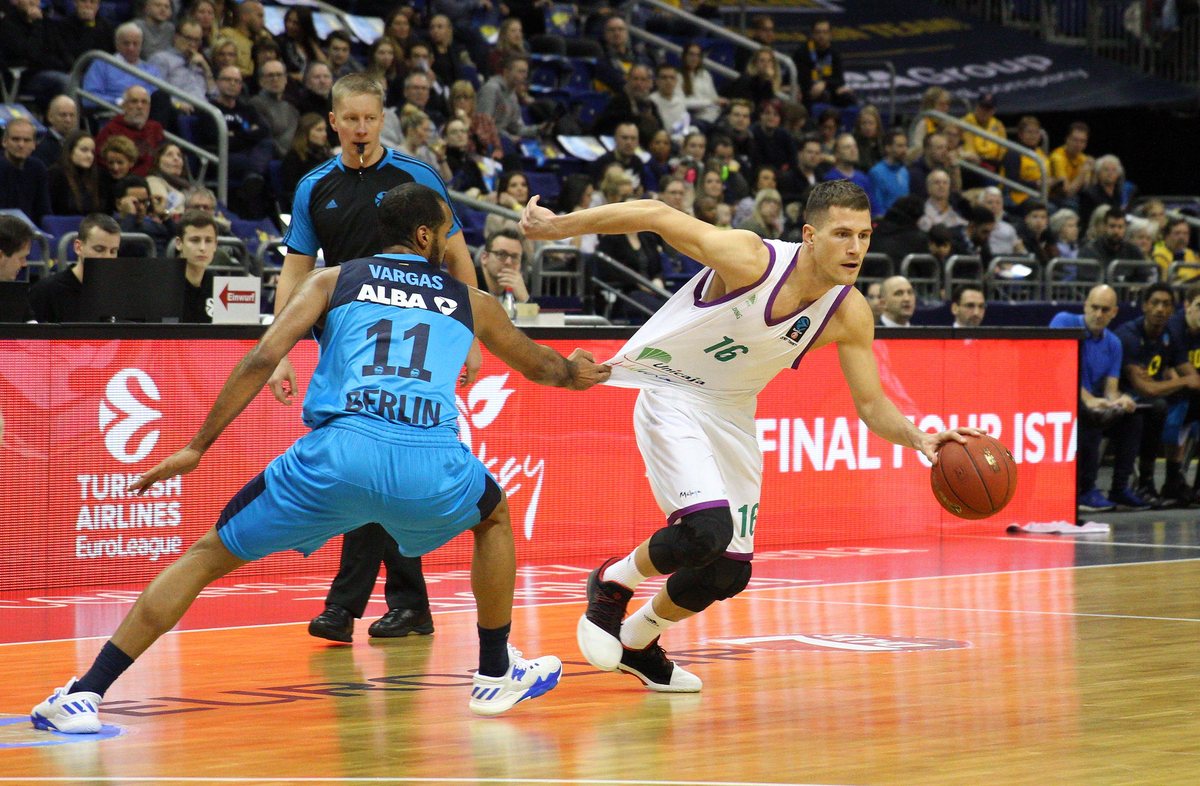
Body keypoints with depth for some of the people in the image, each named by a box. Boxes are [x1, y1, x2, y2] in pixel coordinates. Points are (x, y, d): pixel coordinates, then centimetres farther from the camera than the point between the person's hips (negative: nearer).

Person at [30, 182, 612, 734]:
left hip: (336, 456, 0)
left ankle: (84, 695, 2)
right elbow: (539, 366, 44)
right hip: (430, 469, 1)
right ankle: (497, 676, 38)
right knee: (494, 516, 35)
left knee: (209, 555, 13)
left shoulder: (333, 280, 21)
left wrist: (197, 447, 11)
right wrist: (575, 373, 67)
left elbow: (264, 358, 7)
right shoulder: (471, 302, 26)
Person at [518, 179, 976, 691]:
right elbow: (655, 216, -19)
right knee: (706, 530, -27)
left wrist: (919, 440, -24)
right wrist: (559, 226, -18)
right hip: (671, 397, -6)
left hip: (731, 415, 6)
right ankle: (611, 585, 3)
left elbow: (872, 406, -4)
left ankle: (638, 643, 33)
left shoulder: (849, 314, -11)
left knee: (730, 572, 5)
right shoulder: (750, 259, -27)